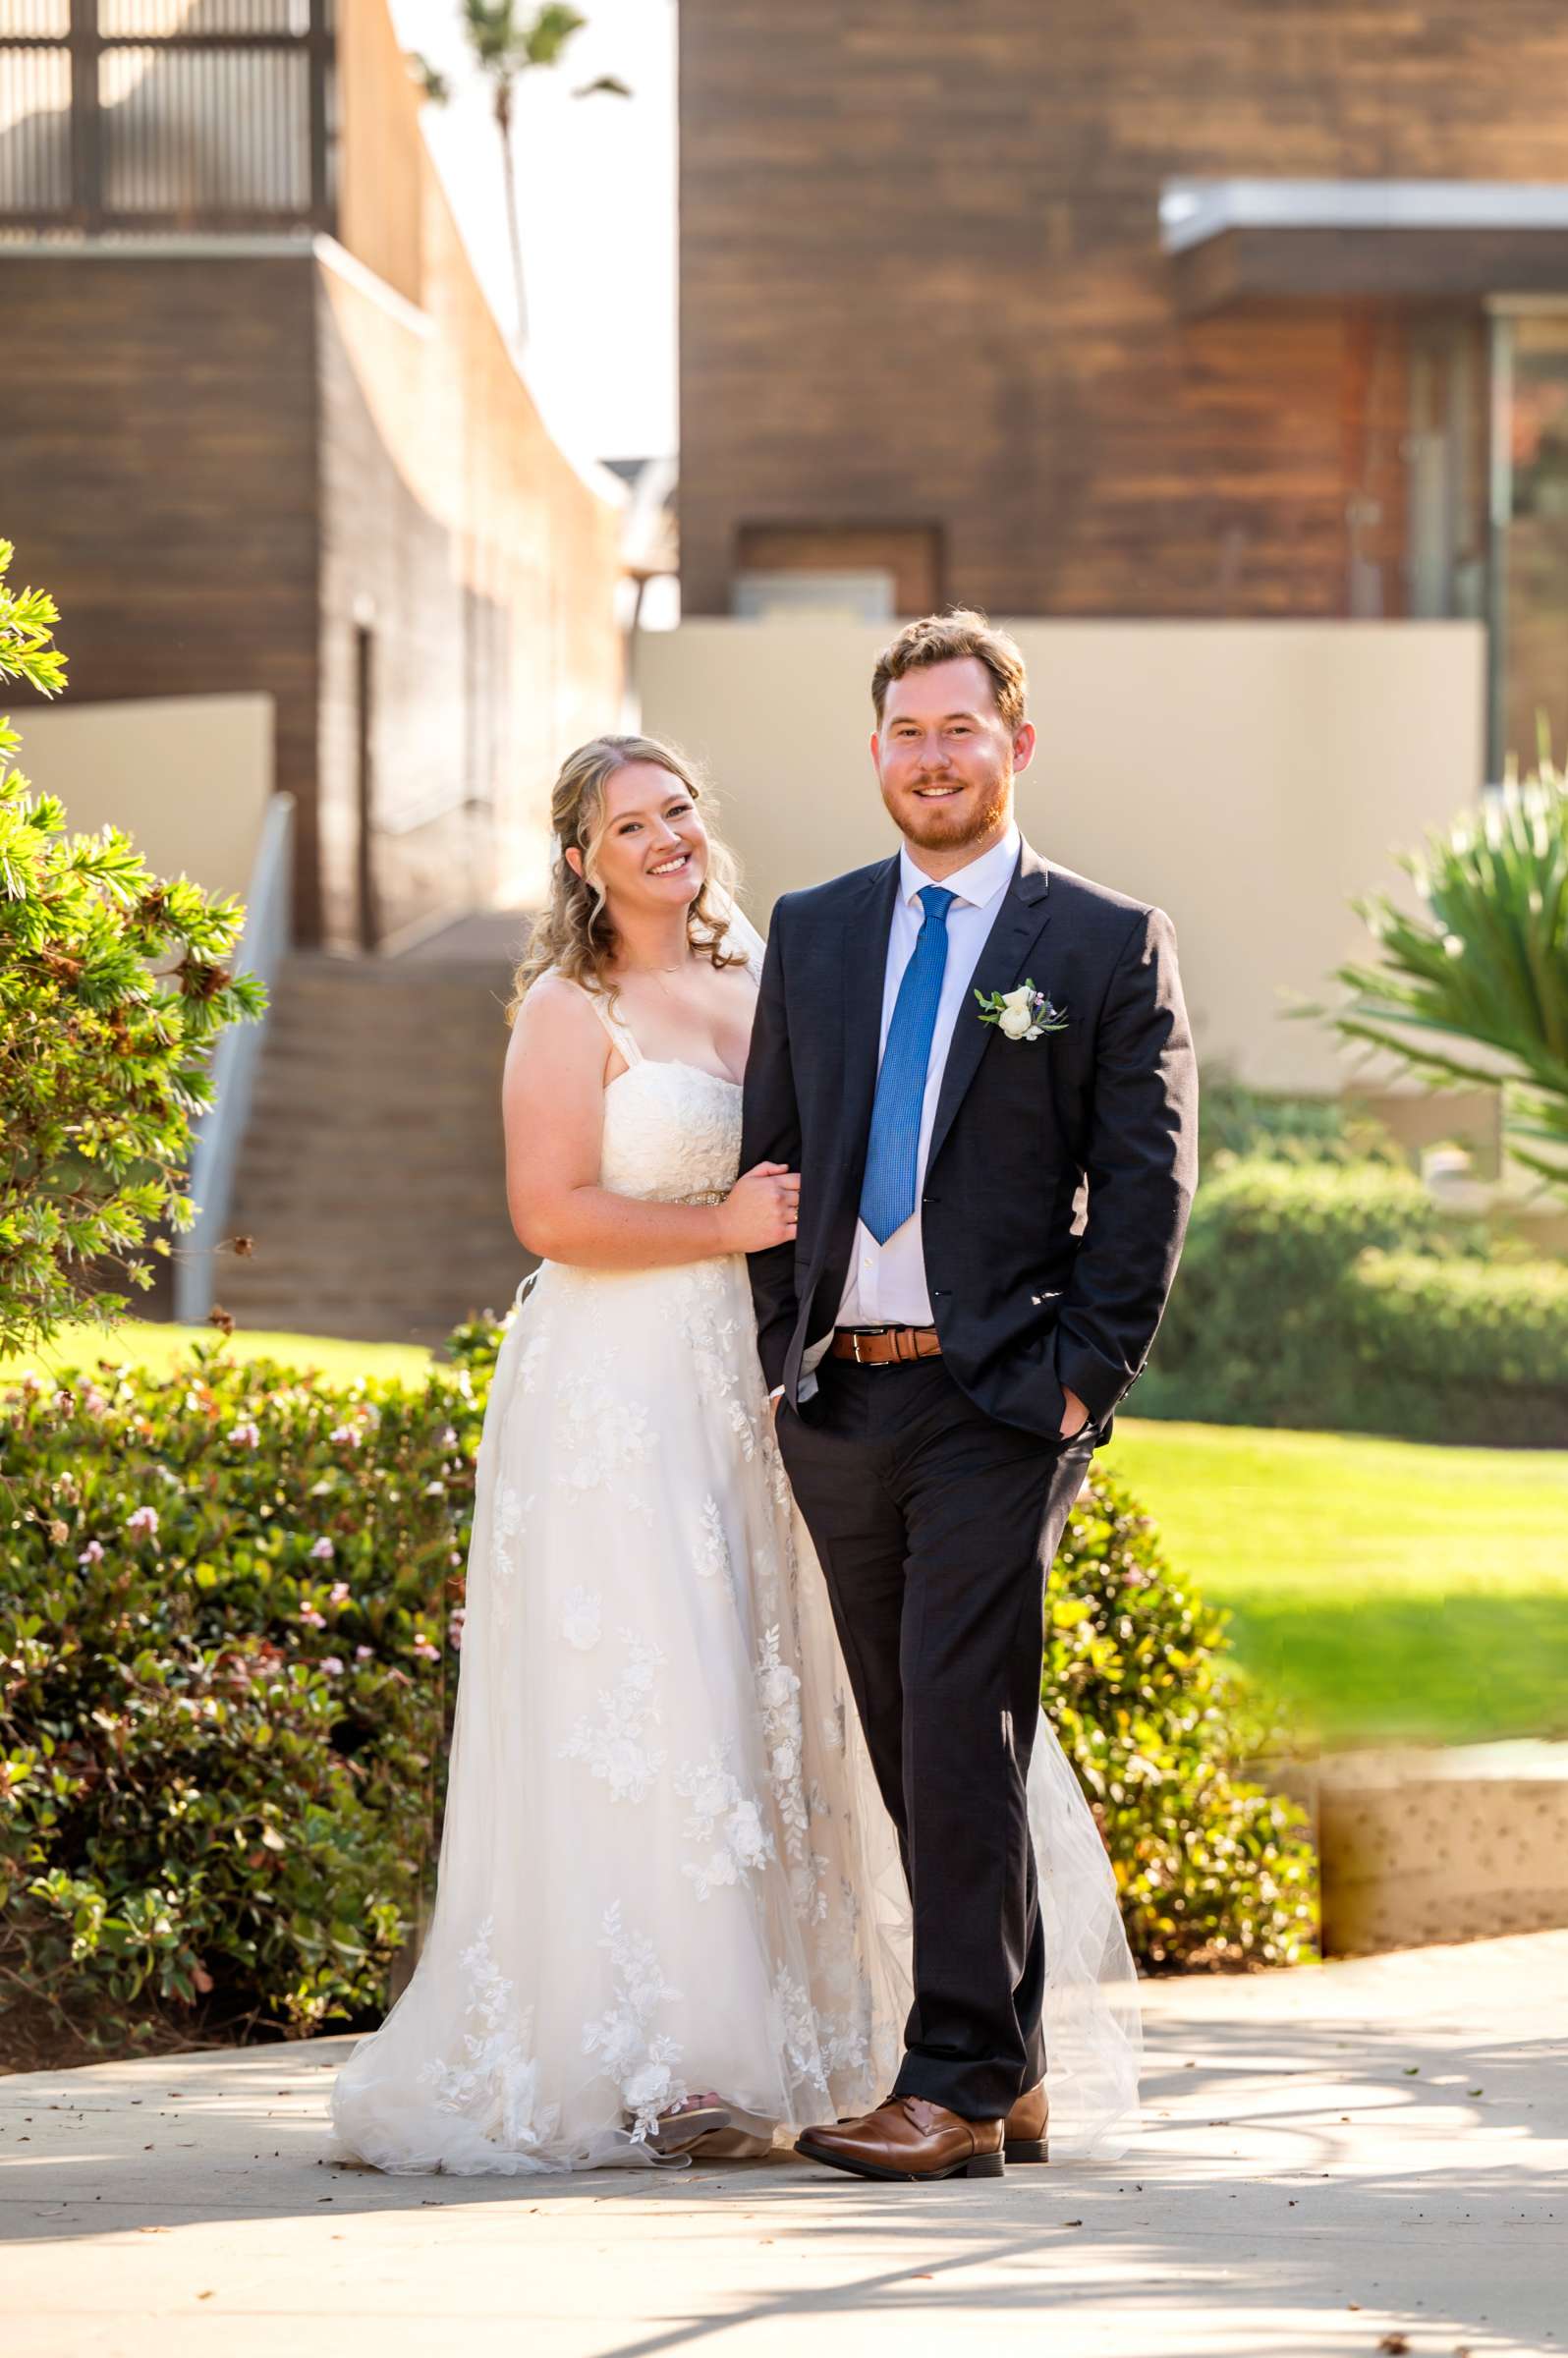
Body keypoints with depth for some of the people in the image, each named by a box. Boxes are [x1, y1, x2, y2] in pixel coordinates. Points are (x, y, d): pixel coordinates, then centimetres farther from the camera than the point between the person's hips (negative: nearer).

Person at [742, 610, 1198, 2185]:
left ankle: (956, 2086, -10)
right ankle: (1015, 2070, 16)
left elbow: (1146, 1183, -2)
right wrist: (784, 1352, 6)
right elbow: (773, 1155, 16)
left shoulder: (1109, 946, 1)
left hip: (999, 1401, -5)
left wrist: (1084, 1383, -9)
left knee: (961, 1732, -12)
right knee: (913, 1746, 8)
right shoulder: (813, 934, 14)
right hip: (840, 1402, 5)